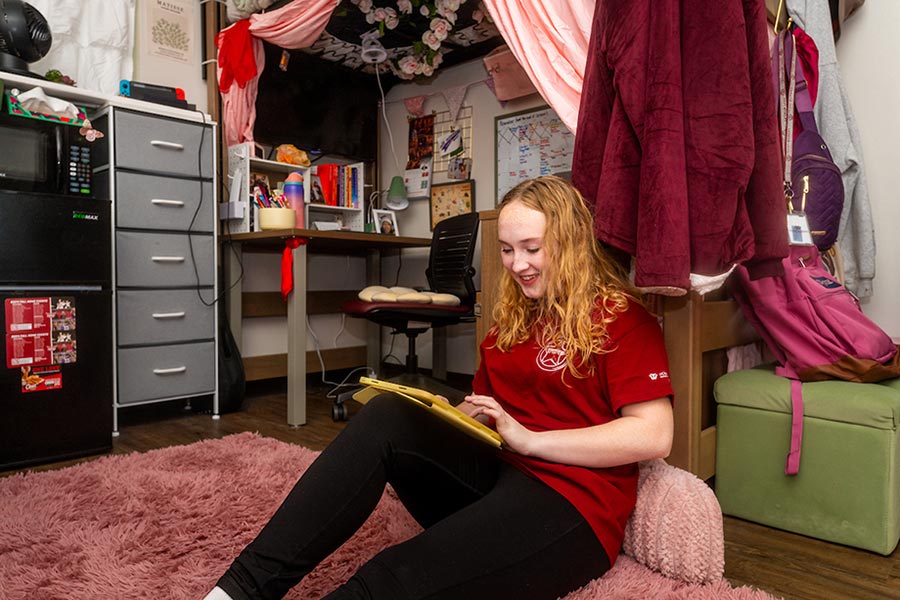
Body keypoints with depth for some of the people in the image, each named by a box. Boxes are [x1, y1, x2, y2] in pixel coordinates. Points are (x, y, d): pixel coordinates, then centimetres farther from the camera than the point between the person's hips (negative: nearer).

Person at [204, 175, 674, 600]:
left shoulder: (621, 319, -5)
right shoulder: (513, 319, 17)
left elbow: (654, 436, -14)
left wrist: (529, 439, -18)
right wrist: (441, 414, -3)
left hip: (572, 500, -6)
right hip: (494, 473, 7)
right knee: (387, 416, -20)